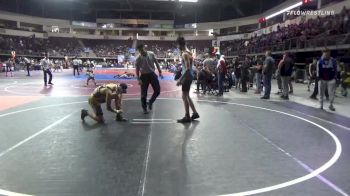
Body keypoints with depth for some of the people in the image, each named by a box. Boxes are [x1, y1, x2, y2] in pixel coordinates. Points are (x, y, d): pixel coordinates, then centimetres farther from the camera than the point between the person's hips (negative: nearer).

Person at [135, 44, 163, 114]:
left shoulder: (152, 54, -4)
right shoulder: (138, 58, -9)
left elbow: (156, 63, 5)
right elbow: (137, 69, -5)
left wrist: (160, 72, 3)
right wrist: (139, 79, -10)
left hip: (152, 74, 2)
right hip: (144, 76, -2)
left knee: (157, 90, 1)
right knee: (144, 93, 1)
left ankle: (150, 102, 26)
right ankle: (144, 108, 17)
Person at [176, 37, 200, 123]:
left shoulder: (185, 54, -17)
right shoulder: (187, 52, 13)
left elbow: (187, 69, -24)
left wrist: (180, 79, -24)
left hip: (187, 76, -10)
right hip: (188, 76, 10)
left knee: (184, 97, -3)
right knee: (187, 96, 17)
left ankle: (187, 117, 5)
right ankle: (195, 113, 23)